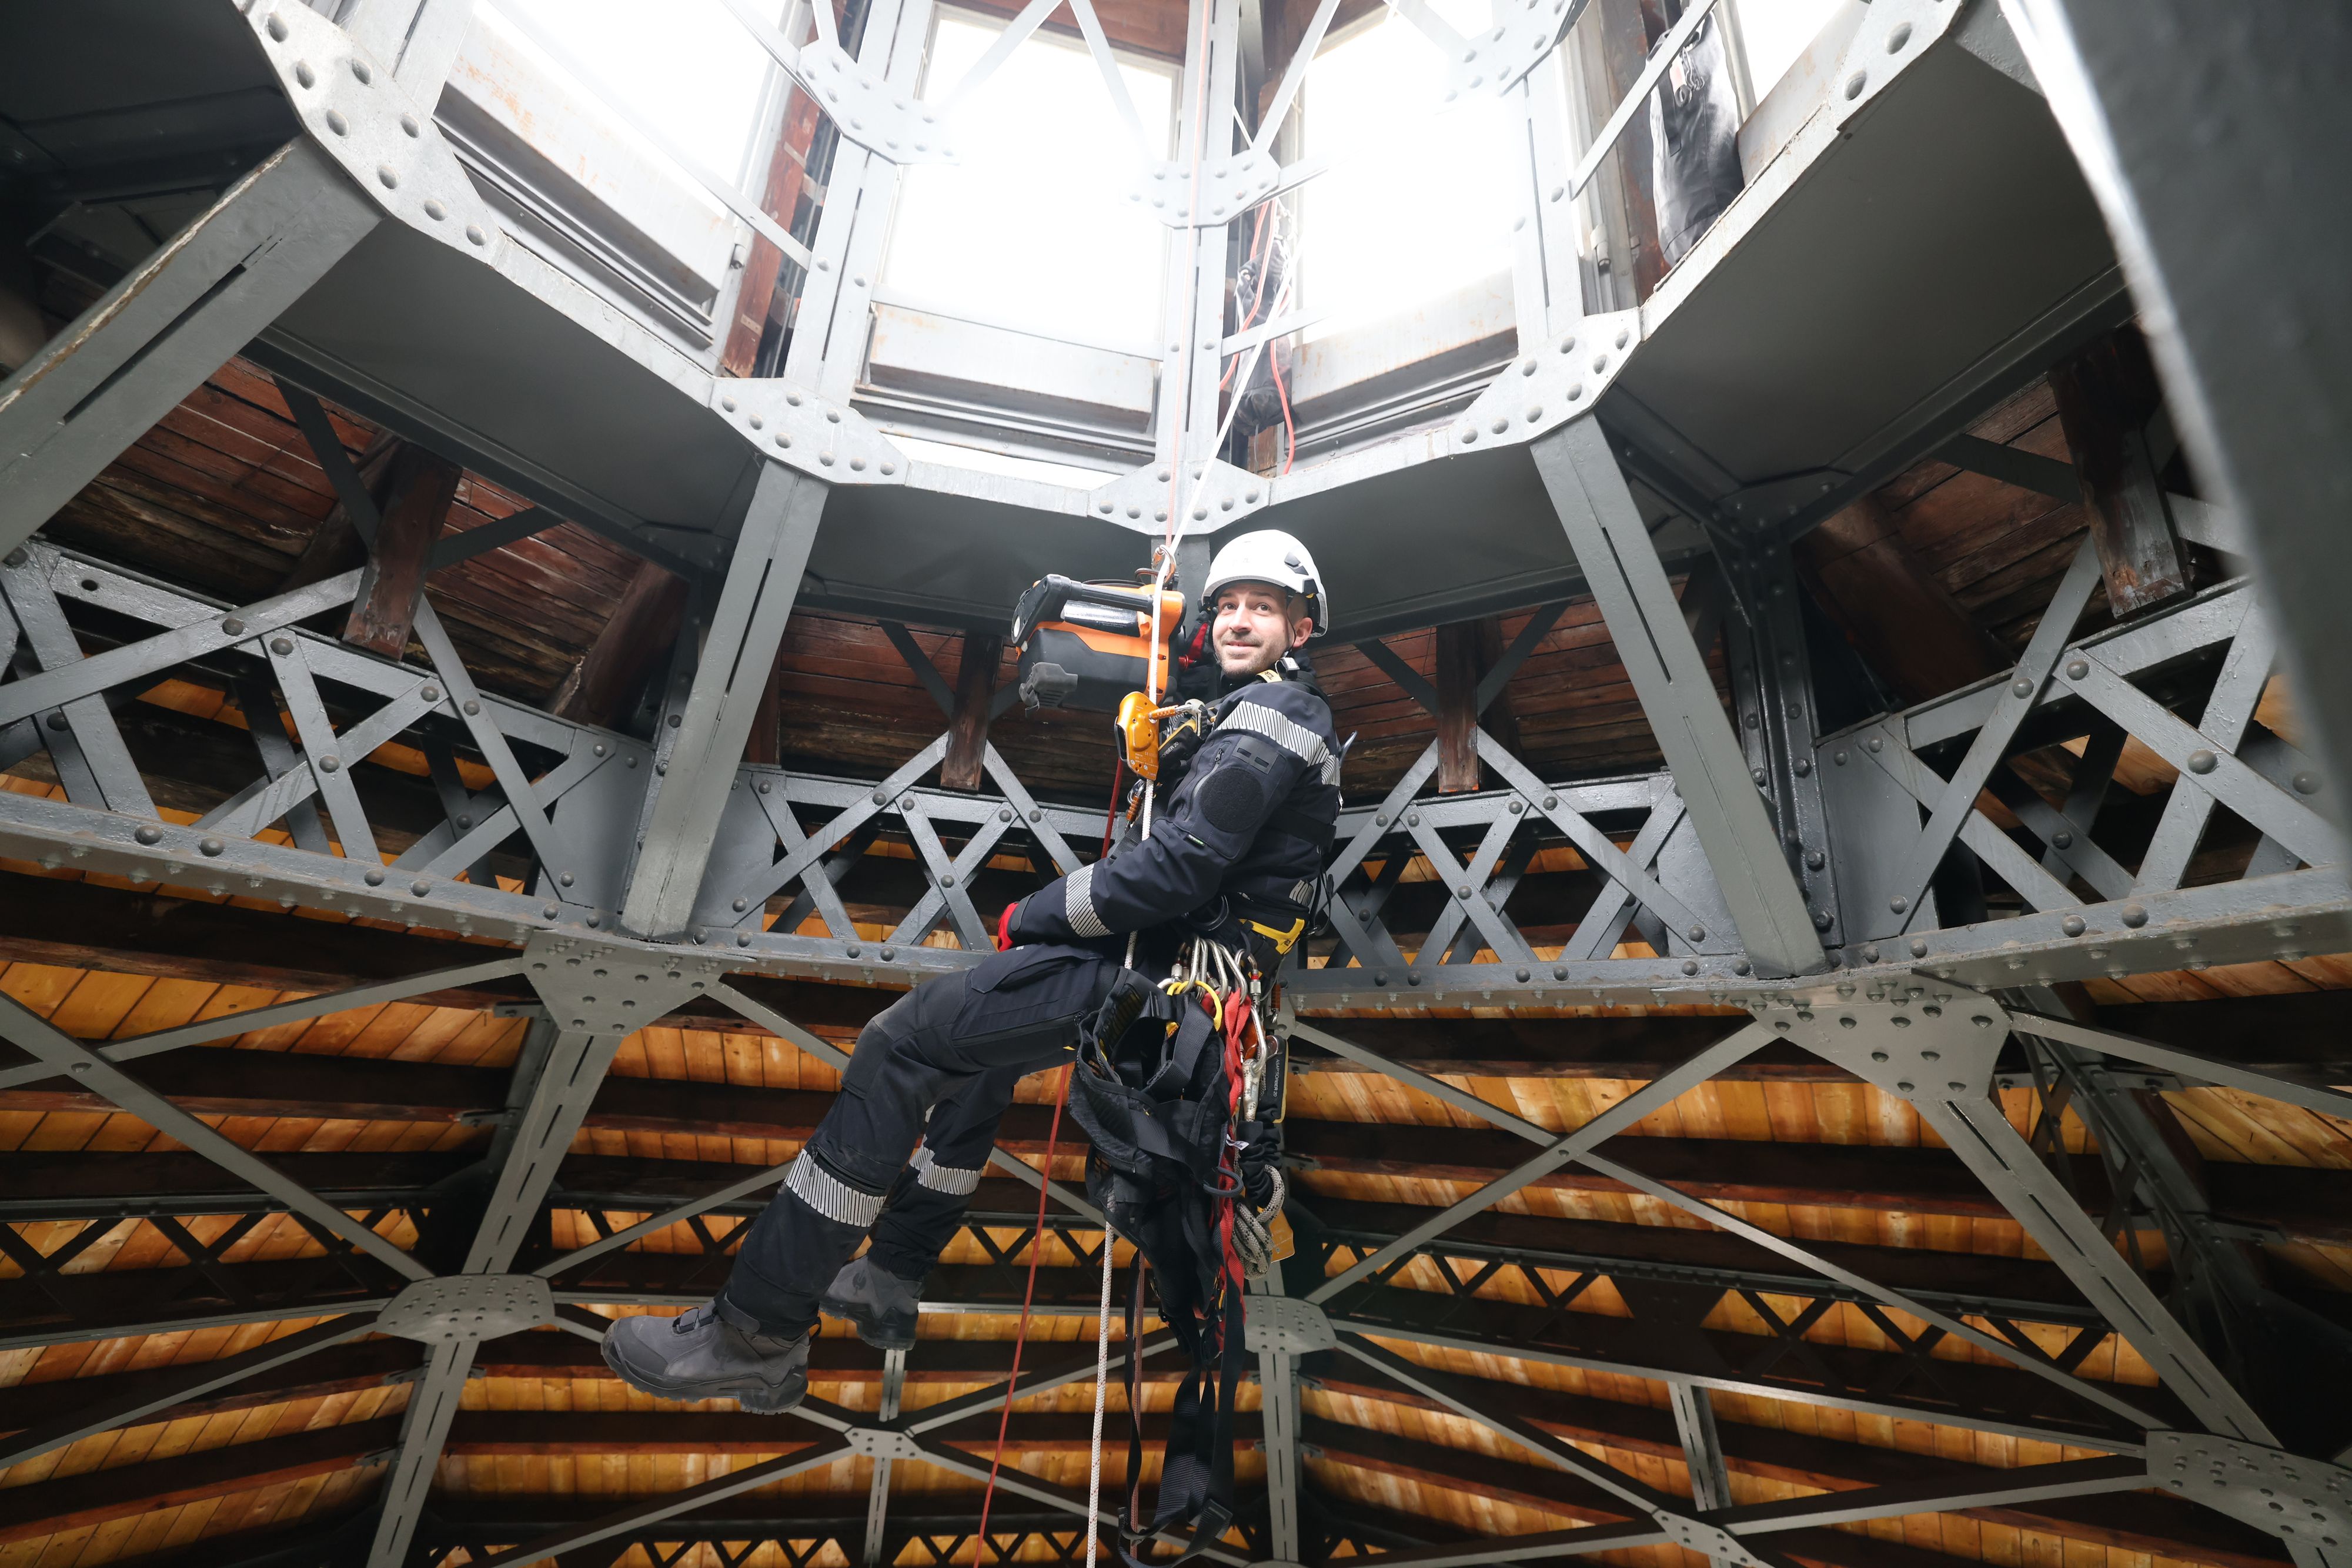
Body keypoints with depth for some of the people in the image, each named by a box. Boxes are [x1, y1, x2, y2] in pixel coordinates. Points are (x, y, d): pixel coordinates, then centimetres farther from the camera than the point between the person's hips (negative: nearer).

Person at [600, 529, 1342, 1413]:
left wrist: (1033, 916, -12)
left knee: (902, 1044, -12)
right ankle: (889, 1281, 34)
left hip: (1163, 974, -11)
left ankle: (756, 1334, 0)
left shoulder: (1266, 717, -14)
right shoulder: (1292, 714, 20)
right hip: (1180, 961, 11)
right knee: (974, 1049, 25)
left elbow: (1178, 866, -23)